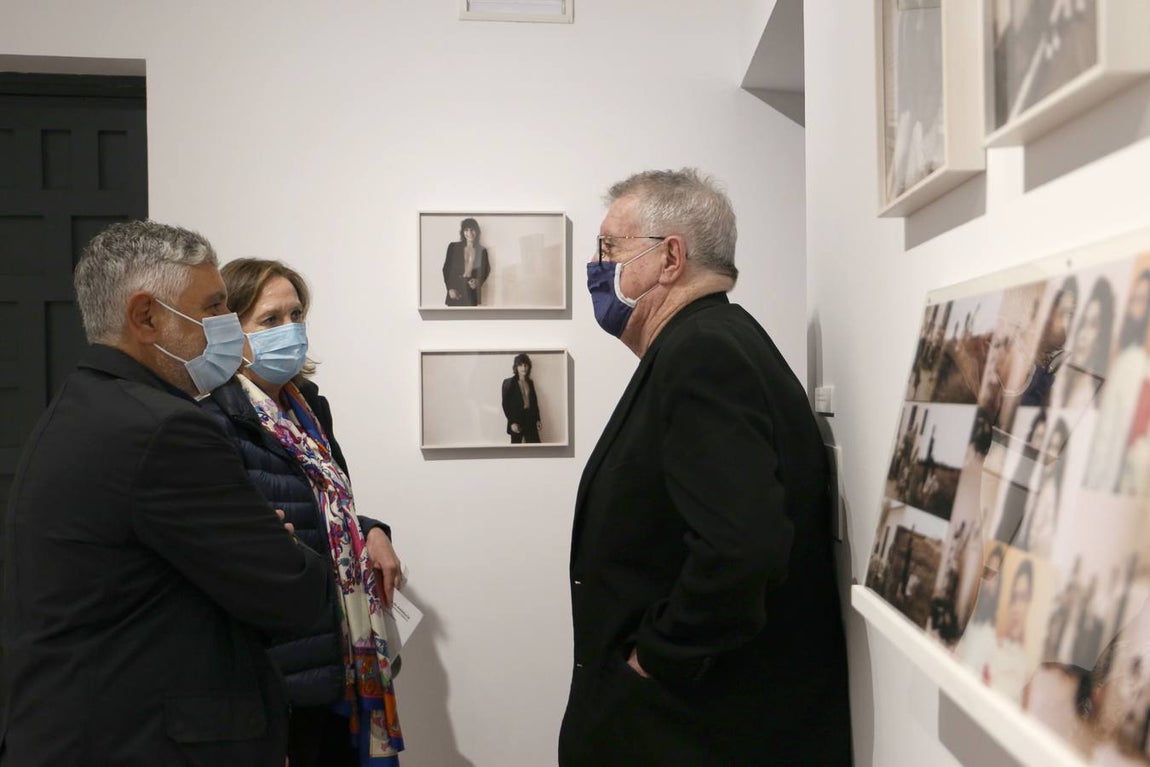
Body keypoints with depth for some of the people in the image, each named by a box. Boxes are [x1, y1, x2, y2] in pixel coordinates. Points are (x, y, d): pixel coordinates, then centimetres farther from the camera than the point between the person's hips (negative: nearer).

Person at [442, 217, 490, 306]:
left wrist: (478, 281, -5)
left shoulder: (482, 250, 9)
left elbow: (486, 270, 17)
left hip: (471, 292, 0)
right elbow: (446, 268, 5)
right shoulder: (454, 247, 5)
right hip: (455, 289, 0)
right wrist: (450, 288, -6)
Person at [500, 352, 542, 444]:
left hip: (530, 419, 5)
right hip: (516, 419, -4)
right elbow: (505, 404, -8)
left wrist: (538, 419, 8)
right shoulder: (509, 383, -4)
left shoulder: (530, 382, 12)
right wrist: (512, 422, -15)